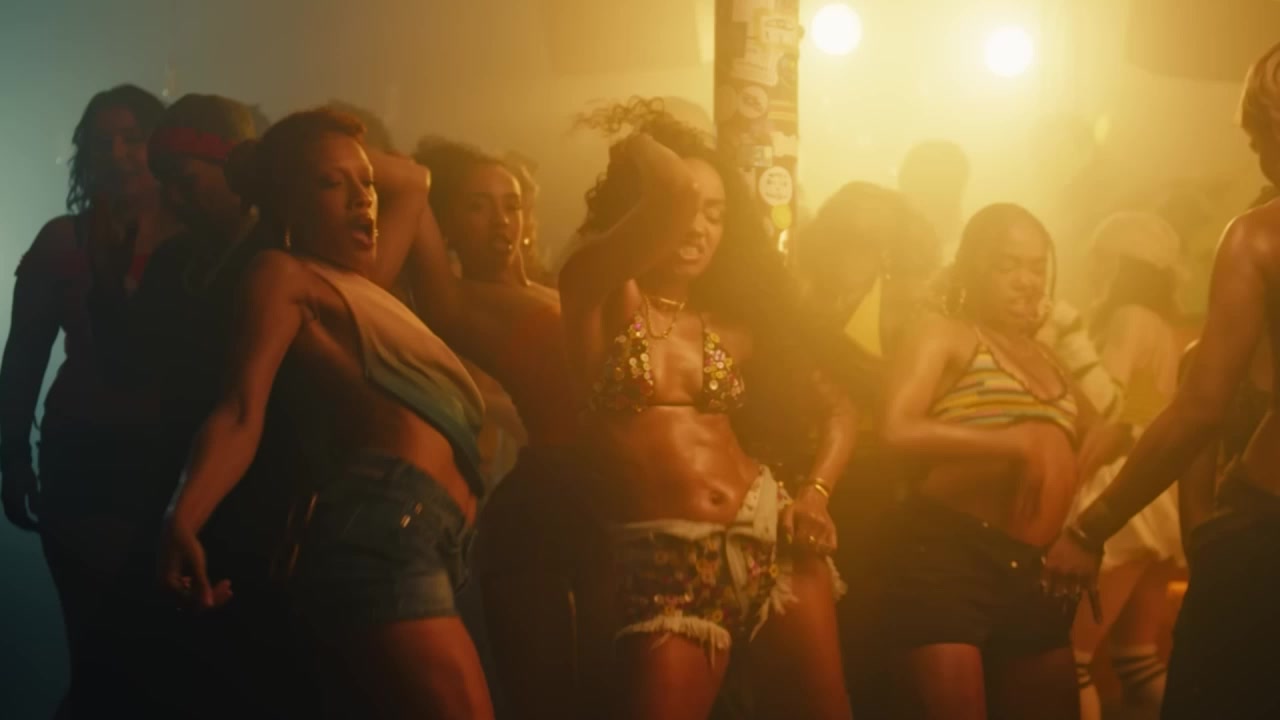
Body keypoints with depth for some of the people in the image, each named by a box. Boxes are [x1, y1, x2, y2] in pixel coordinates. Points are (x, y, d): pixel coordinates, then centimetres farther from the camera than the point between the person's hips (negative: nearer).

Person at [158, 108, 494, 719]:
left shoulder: (358, 281, 29)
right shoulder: (283, 273, 7)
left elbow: (413, 184, 48)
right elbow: (243, 410, -9)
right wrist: (184, 521, -25)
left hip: (418, 541, 9)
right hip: (384, 531, -9)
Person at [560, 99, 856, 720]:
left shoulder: (732, 324, 13)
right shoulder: (594, 294, 0)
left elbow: (839, 408, 19)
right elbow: (676, 192, -18)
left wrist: (815, 494, 2)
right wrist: (636, 146, 2)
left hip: (769, 535, 5)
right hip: (662, 563, -4)